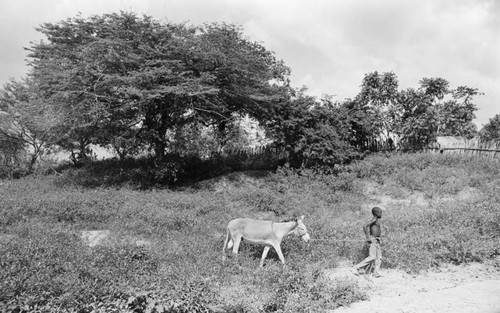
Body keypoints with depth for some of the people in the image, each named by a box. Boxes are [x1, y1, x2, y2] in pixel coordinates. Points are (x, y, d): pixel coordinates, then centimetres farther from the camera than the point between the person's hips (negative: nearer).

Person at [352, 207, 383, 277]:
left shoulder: (377, 220, 15)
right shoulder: (374, 220, -13)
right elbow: (365, 226, -25)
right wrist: (368, 238, -22)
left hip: (377, 241, 10)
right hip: (373, 240, -10)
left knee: (379, 257, 4)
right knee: (372, 257, -13)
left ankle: (376, 273, 4)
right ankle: (356, 268, -8)